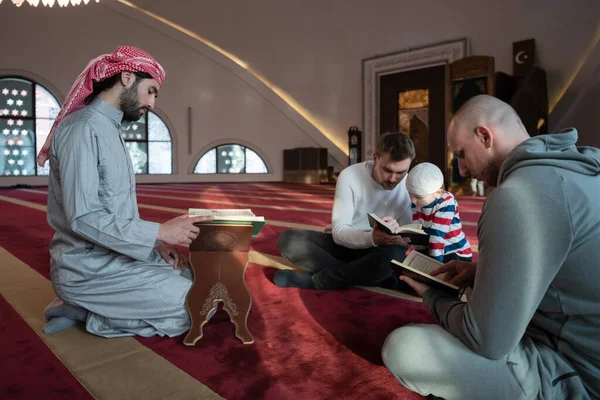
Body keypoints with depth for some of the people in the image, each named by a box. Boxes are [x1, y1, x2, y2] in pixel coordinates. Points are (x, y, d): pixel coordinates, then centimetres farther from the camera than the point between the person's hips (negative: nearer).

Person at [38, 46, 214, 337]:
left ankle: (89, 307, 9)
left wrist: (154, 243, 2)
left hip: (114, 256, 9)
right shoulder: (82, 128, -17)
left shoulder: (109, 130, 13)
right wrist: (160, 232, -21)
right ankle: (92, 313, 0)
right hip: (89, 270, -9)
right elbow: (83, 218, -25)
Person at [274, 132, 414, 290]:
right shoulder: (350, 176, -15)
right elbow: (339, 231, -18)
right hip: (346, 245, 1)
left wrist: (397, 235, -32)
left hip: (380, 251, 0)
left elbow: (409, 237, -6)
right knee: (289, 239, -23)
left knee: (394, 255, -39)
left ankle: (313, 280, -25)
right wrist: (370, 238, -39)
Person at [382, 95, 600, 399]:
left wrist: (433, 297, -5)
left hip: (575, 374, -9)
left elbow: (487, 341, -24)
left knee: (401, 349, -18)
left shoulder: (518, 195, -26)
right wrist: (484, 270, 8)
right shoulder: (573, 164, 4)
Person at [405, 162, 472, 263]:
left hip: (457, 253, -5)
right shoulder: (417, 202, -4)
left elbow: (437, 234, -25)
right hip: (430, 250, 5)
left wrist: (434, 262, -24)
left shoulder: (447, 204, -21)